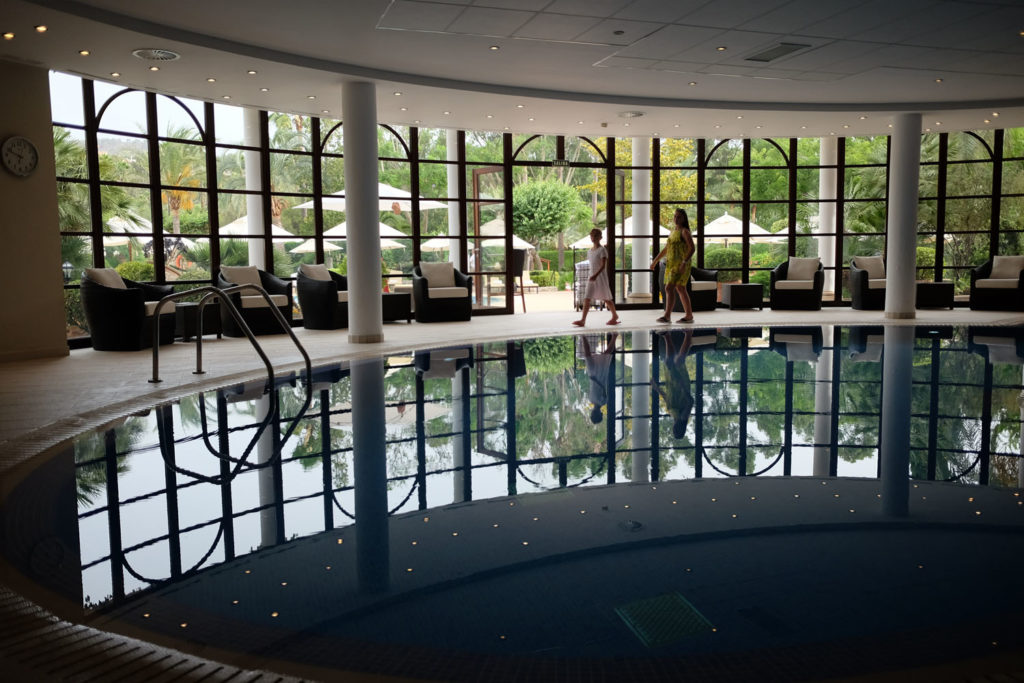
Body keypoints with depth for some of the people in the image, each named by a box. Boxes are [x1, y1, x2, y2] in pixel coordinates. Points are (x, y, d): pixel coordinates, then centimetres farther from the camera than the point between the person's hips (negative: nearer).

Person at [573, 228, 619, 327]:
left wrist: (596, 275, -31)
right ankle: (582, 320, -13)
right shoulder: (589, 251, 12)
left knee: (606, 298, 7)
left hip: (601, 277, -6)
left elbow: (603, 265, -18)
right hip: (592, 277, 6)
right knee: (586, 298, -8)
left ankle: (615, 316, 28)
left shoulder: (602, 250, -10)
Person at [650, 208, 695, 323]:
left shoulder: (685, 232, -8)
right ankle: (689, 315, 19)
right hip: (671, 264, 9)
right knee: (680, 289, 12)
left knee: (669, 288, -17)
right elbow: (666, 249, 25)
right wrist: (655, 260, 20)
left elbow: (692, 248, -17)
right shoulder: (674, 232, 18)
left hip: (681, 264, -9)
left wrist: (684, 263, -27)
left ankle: (667, 315, -20)